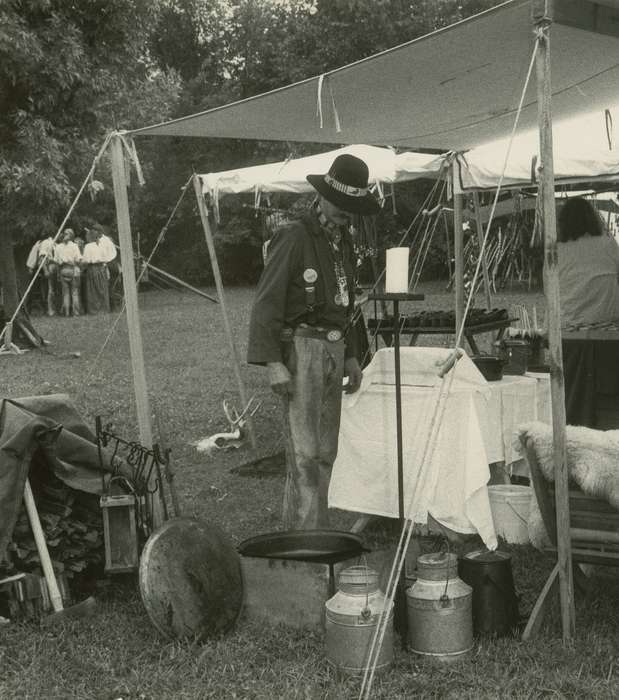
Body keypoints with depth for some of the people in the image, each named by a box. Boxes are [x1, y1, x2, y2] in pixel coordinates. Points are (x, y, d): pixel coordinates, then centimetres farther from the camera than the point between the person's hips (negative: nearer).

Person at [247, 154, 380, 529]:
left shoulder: (343, 240, 16)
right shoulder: (293, 237, -10)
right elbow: (267, 302, -13)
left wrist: (351, 356, 18)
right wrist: (274, 363, -20)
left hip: (332, 350, 9)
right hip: (300, 348, -8)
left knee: (325, 452, 10)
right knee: (305, 452, -11)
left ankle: (298, 532, 18)